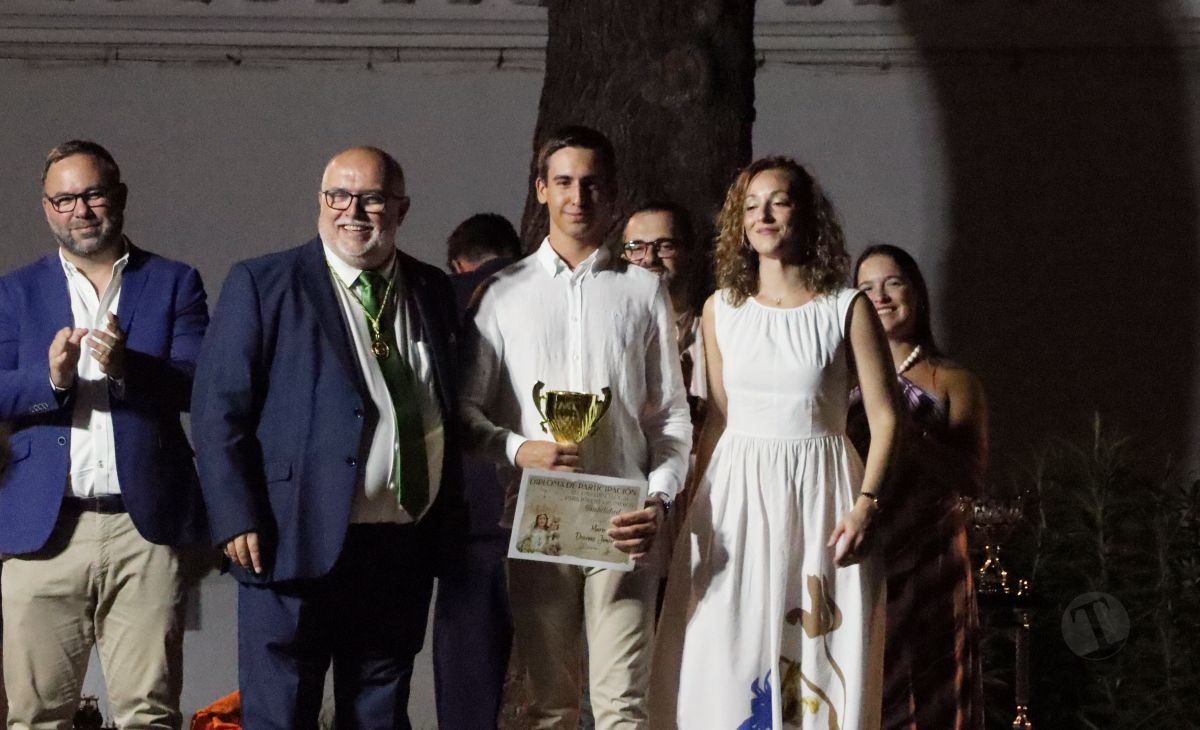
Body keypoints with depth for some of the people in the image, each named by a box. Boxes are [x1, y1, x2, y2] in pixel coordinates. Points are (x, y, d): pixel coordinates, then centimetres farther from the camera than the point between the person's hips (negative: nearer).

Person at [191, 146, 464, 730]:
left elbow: (448, 411, 15)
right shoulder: (261, 285, -2)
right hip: (299, 543, -4)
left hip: (404, 549, 5)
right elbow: (218, 410, -6)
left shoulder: (432, 292, 12)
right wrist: (237, 521, -14)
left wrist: (448, 524, 8)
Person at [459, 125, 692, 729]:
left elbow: (672, 414, 8)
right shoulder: (505, 293, 9)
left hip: (620, 523, -1)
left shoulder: (643, 292, 9)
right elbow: (469, 408, 9)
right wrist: (518, 449, -11)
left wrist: (659, 500, -7)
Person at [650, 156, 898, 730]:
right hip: (735, 495, 2)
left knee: (820, 665, -4)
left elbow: (883, 417, -1)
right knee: (726, 662, -3)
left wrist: (864, 504, -14)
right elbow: (716, 418, 13)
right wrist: (698, 507, 4)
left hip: (819, 497, -2)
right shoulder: (721, 310, 10)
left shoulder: (847, 310, 1)